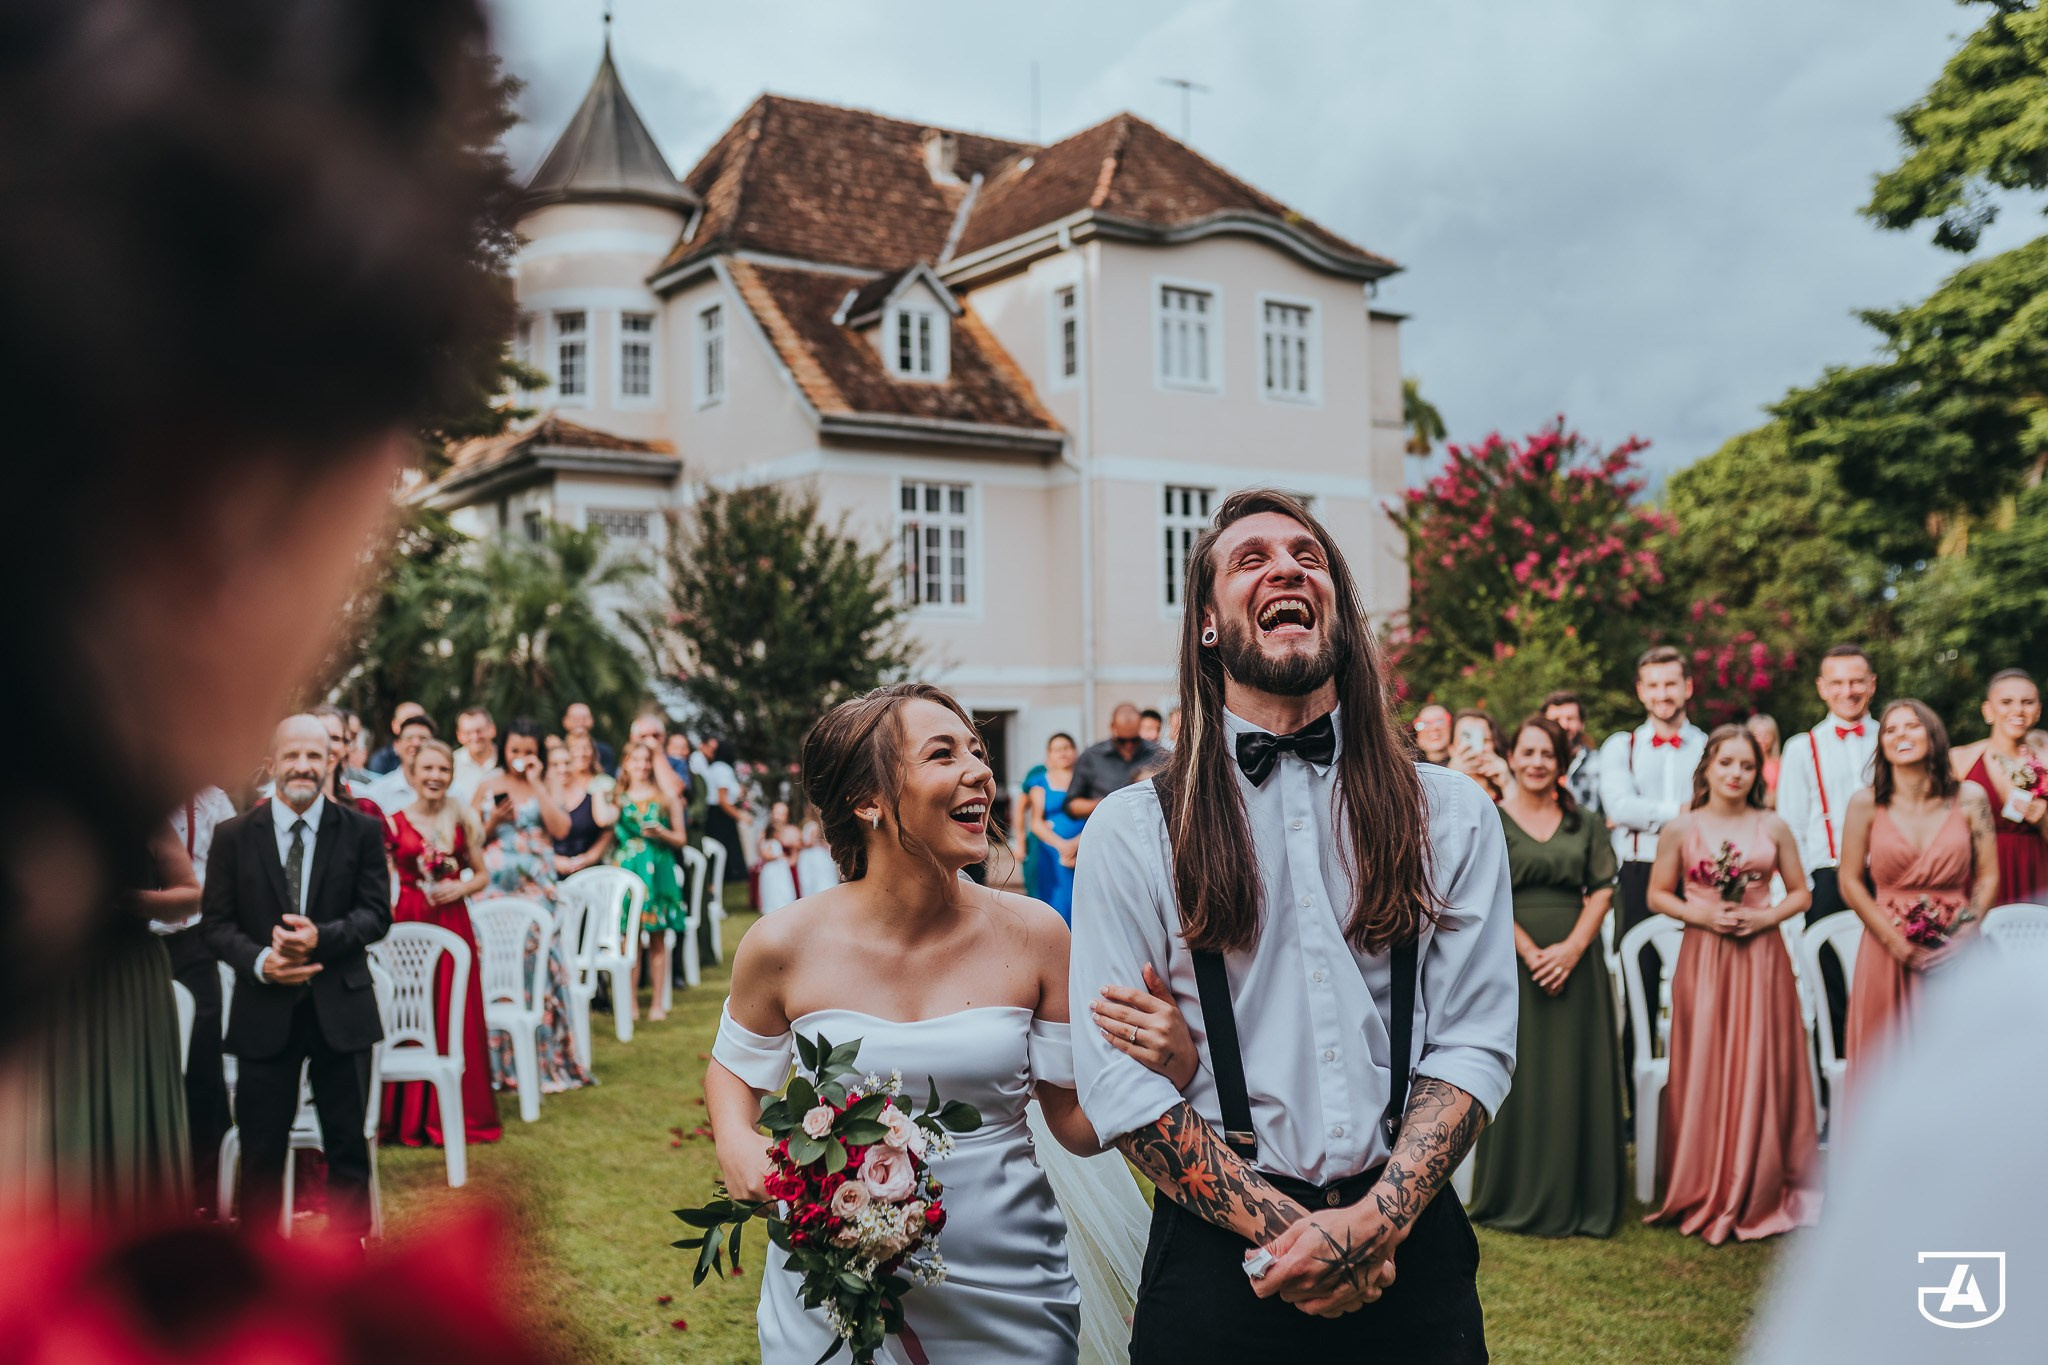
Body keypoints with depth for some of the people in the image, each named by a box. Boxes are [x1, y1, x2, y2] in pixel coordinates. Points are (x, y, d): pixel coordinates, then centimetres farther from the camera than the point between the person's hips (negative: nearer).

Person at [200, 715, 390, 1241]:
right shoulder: (233, 836, 2)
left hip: (340, 1008, 0)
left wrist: (322, 937, -21)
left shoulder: (362, 831, -1)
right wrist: (259, 961, -17)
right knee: (261, 1148, 9)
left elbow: (377, 913, -3)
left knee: (347, 1143, 9)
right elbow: (217, 921, 1)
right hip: (263, 1010, 0)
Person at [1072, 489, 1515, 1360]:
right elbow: (1115, 1076, -7)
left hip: (1412, 1255, 2)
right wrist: (1285, 1230, -14)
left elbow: (1474, 1043, -2)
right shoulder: (1131, 831, -3)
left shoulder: (1452, 816, 3)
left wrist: (1379, 1218, -15)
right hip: (1220, 1257, -1)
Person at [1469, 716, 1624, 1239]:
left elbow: (1603, 889, 4)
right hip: (1512, 962, -2)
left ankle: (1582, 1200, 15)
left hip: (1577, 964, 2)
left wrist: (1572, 948, -10)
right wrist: (1530, 952, -13)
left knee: (1579, 1078, 4)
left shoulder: (1584, 824, 10)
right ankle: (1519, 1200, 11)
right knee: (1519, 1076, 0)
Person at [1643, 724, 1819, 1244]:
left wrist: (1766, 916, -7)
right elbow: (1658, 895, 6)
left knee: (1760, 1072, 1)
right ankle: (1702, 1195, 12)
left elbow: (1801, 893, 11)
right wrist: (1702, 915, -10)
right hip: (1702, 958, -1)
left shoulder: (1773, 828, 6)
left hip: (1762, 958, 1)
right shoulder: (1680, 829, 2)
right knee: (1703, 1073, 0)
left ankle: (1757, 1197, 14)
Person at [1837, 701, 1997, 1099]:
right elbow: (1850, 882, 0)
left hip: (1956, 955, 1)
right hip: (1888, 953, -1)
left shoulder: (1970, 798, 3)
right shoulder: (1866, 803, 0)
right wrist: (1897, 943, -8)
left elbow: (1988, 876, 5)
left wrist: (1964, 937, -9)